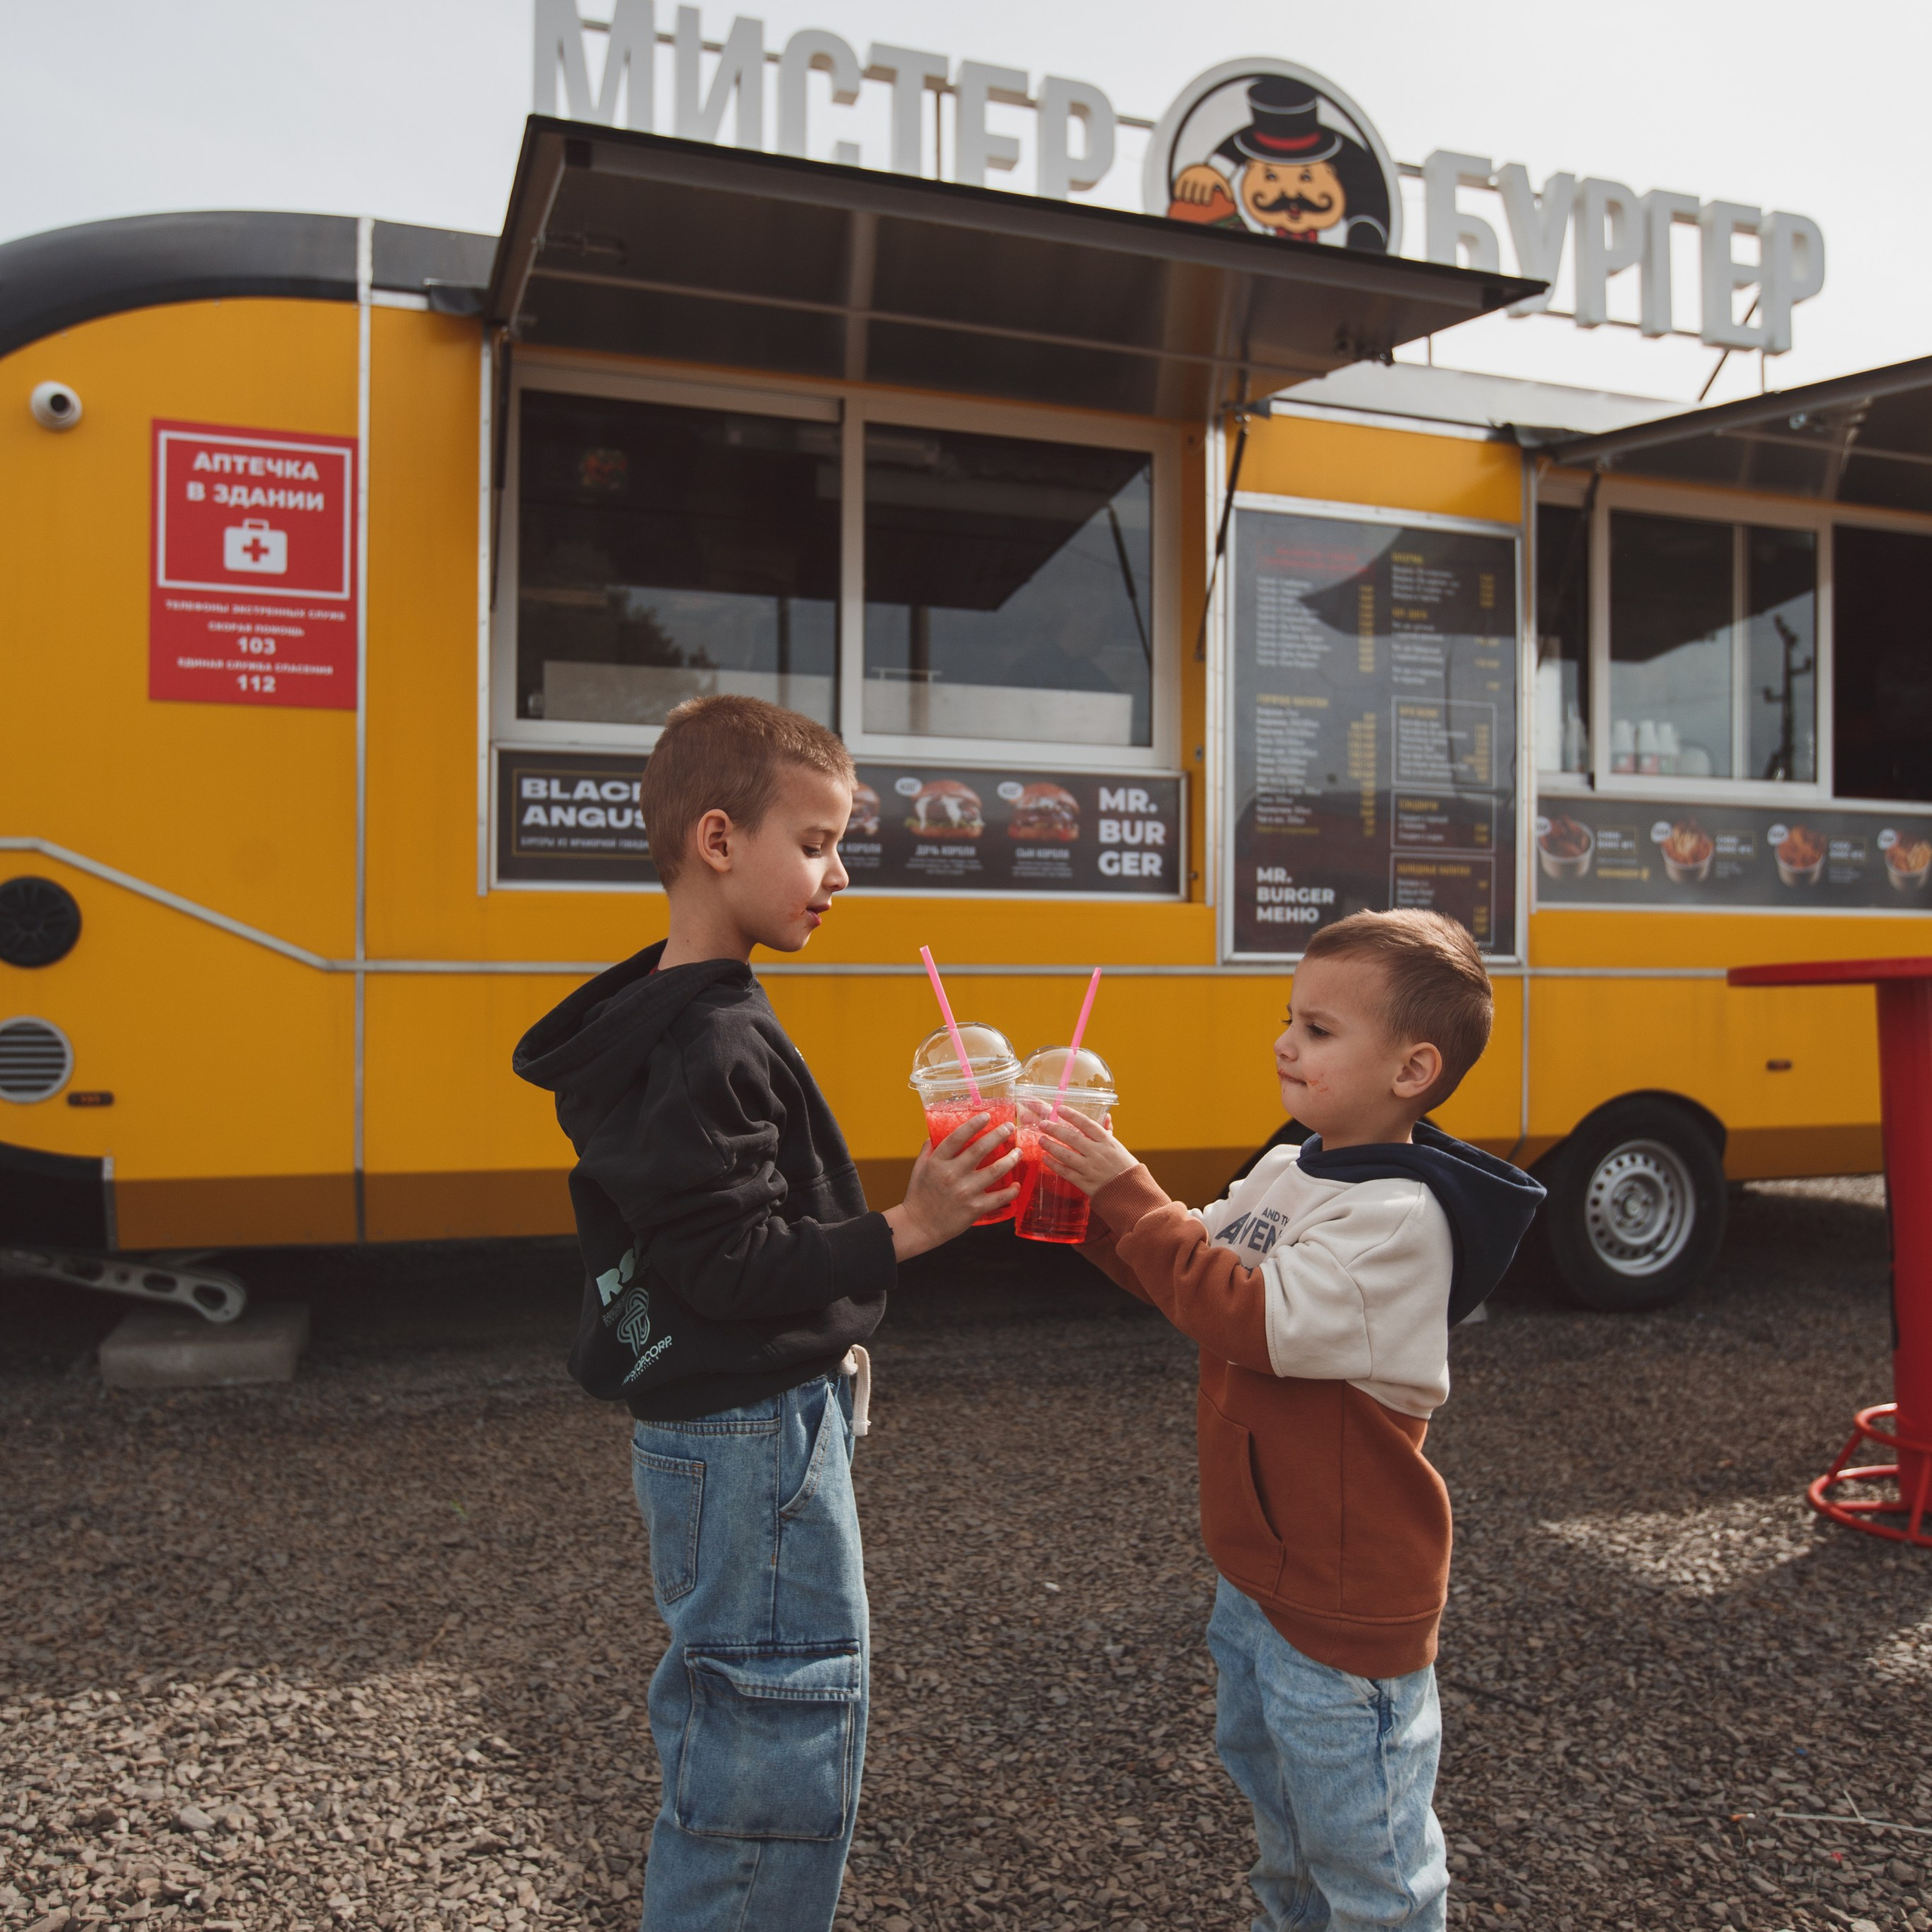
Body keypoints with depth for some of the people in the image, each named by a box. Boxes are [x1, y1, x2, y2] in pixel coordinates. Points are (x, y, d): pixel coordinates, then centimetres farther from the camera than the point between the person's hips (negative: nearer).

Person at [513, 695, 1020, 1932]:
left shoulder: (689, 1018, 10)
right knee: (787, 1754, 1)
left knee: (721, 1728, 22)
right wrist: (902, 1233, -30)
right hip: (759, 1440, -10)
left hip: (708, 1428, 10)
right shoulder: (713, 1044, -21)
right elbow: (728, 1265, -24)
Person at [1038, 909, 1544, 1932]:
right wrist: (1095, 1199, -6)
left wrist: (1129, 1192, -29)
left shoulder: (1400, 1217, -26)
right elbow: (1191, 1266, 9)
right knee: (1279, 1810, 31)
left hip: (1343, 1606, -9)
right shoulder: (1283, 1172, 0)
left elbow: (1251, 1318, -32)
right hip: (1257, 1571, 9)